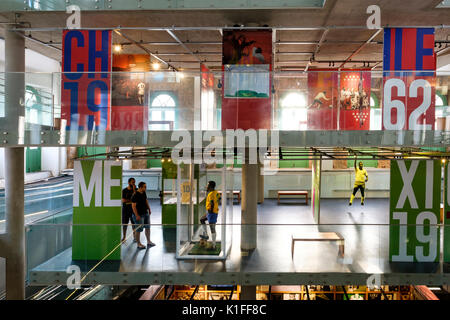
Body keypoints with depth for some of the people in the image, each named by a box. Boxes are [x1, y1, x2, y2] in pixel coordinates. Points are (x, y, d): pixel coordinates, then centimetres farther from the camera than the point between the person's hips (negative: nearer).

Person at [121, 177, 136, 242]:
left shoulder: (135, 190, 1)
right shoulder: (124, 190, -1)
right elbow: (123, 200, -8)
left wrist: (134, 189, -18)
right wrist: (131, 200, -10)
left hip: (133, 209, 1)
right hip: (125, 209, 0)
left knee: (134, 223, 1)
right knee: (125, 223, 4)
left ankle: (134, 236, 11)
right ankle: (124, 237, 15)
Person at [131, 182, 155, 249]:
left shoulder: (144, 193, 5)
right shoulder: (135, 195, -19)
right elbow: (133, 206, -19)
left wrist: (149, 209, 18)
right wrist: (137, 215, -21)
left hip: (146, 213, 9)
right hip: (139, 215, -8)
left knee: (147, 227, 14)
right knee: (138, 230, 0)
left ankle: (148, 242, 27)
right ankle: (139, 244, 11)